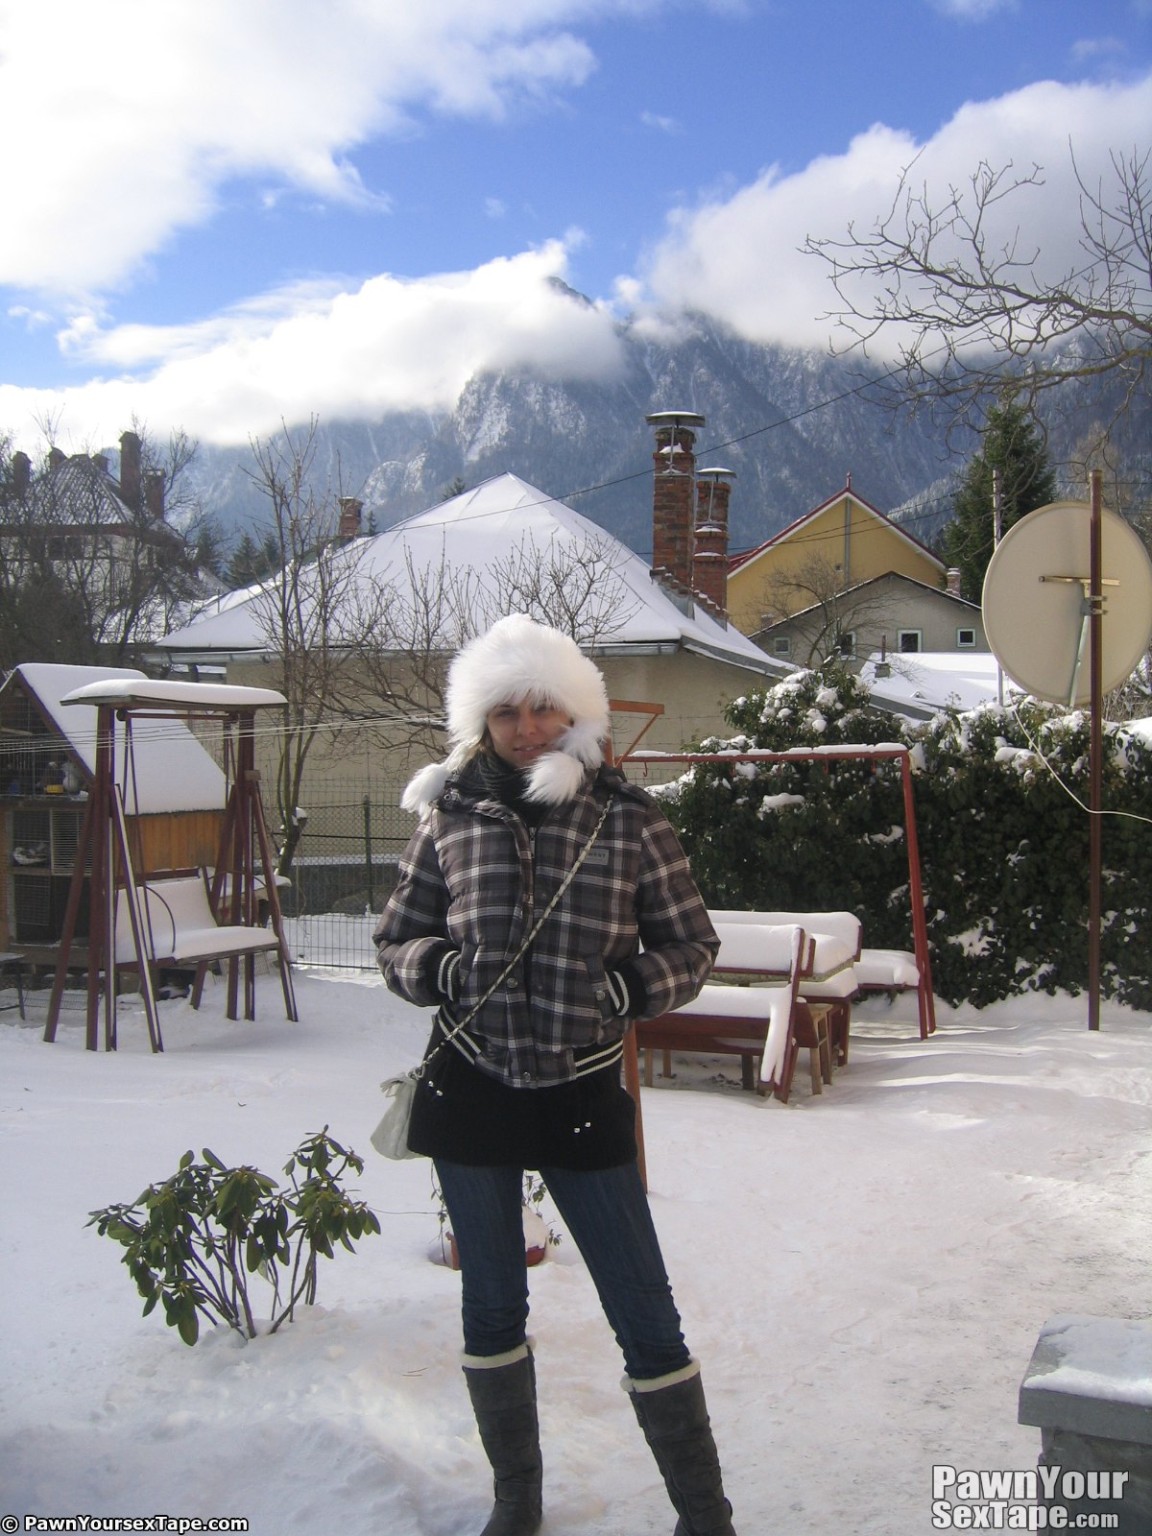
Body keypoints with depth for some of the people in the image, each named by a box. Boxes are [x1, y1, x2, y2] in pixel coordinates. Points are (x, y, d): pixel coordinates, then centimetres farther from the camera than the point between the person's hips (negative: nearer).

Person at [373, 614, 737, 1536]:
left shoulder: (627, 818, -5)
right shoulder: (452, 817, 0)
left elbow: (691, 947, 2)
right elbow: (396, 941, 9)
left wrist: (630, 986, -16)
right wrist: (437, 967, -13)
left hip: (583, 1094, -2)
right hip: (469, 1089, 2)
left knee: (644, 1314, 2)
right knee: (492, 1304, 15)